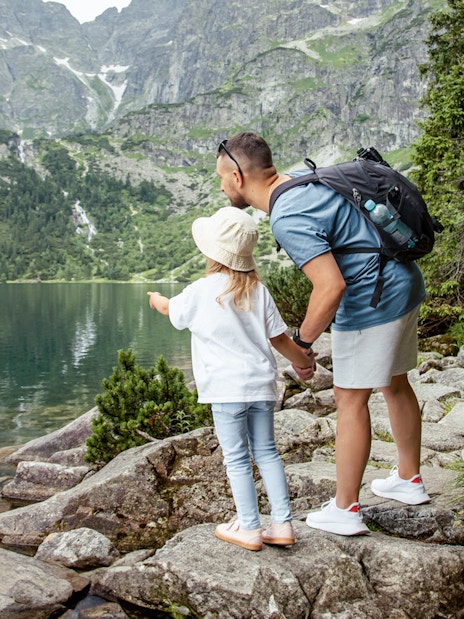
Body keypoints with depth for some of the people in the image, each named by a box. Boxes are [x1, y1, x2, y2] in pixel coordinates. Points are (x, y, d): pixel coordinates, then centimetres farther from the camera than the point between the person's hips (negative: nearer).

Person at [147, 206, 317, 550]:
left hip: (226, 389, -5)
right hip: (262, 384, 5)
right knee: (266, 451, 14)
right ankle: (283, 524, 18)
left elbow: (170, 309, 13)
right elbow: (279, 337, 6)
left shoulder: (200, 292, -8)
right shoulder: (258, 290, 2)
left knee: (237, 459, 5)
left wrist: (156, 300, 36)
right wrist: (302, 360, 23)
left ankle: (249, 529, 14)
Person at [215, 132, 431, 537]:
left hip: (371, 301, -10)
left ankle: (345, 511, 12)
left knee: (350, 400, 1)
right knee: (395, 384, 20)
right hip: (405, 284, 10)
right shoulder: (303, 177, 6)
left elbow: (331, 287, -30)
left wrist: (301, 341, -16)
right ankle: (410, 480, 37)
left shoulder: (287, 219, -23)